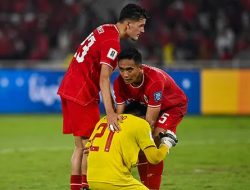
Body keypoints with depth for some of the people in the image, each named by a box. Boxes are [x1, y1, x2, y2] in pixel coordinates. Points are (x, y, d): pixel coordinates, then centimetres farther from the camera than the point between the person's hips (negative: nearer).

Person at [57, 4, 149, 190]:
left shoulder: (105, 29, 11)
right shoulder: (112, 42, -18)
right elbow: (104, 78, -28)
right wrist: (110, 113, -36)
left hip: (68, 89, 9)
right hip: (82, 95, -9)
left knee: (80, 146, 13)